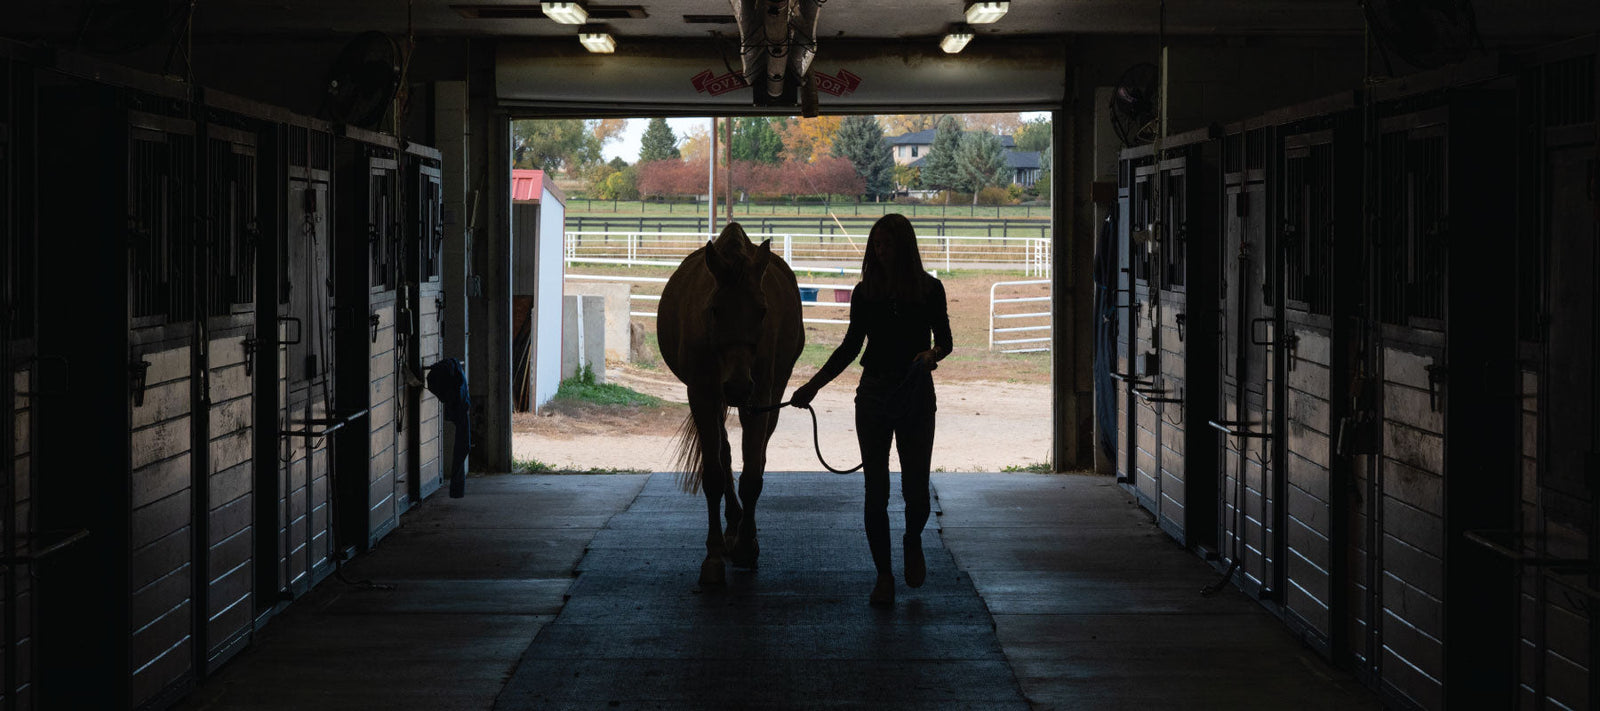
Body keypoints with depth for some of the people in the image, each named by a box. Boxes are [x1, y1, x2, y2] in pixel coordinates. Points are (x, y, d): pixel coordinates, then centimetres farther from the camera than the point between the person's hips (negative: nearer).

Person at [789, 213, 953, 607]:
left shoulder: (930, 289, -2)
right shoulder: (866, 292, 3)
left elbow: (945, 340, 3)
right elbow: (851, 346, 10)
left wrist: (932, 354, -21)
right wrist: (813, 385, 5)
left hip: (916, 394, -1)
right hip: (874, 394, 2)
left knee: (916, 487, -1)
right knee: (876, 489, 0)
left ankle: (913, 542, 32)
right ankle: (883, 576, 9)